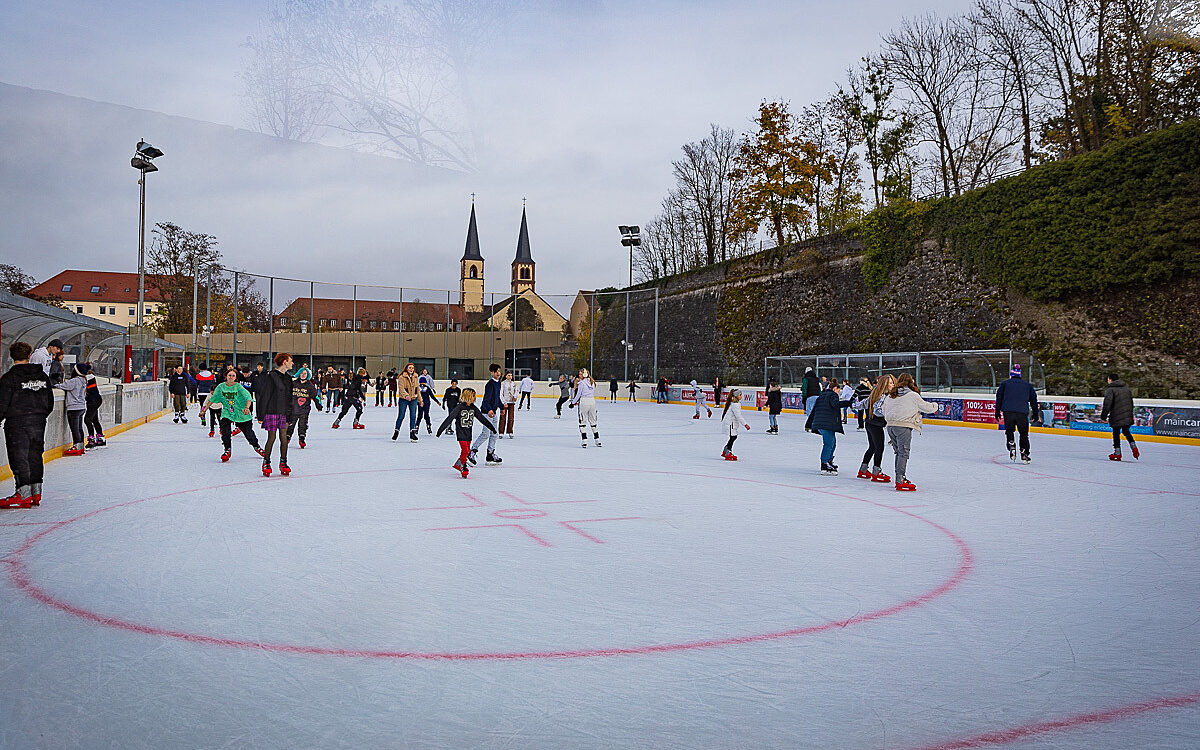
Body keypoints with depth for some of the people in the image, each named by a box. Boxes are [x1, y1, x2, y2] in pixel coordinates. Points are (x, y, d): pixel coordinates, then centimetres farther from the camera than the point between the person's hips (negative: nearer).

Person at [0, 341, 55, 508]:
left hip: (17, 424, -5)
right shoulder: (43, 375, 7)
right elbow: (50, 403, 12)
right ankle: (36, 493, 15)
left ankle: (23, 495, -2)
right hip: (38, 423, 5)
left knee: (19, 458, -1)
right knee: (34, 457, 12)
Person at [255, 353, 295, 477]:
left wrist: (289, 415, 17)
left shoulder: (288, 378, 13)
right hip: (272, 412, -6)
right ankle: (266, 463, 10)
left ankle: (283, 463, 12)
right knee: (272, 438, -3)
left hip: (283, 413, 6)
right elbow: (265, 396, -11)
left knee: (283, 438, 4)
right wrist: (261, 416, -12)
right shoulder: (271, 377, -11)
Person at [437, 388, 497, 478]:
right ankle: (463, 468, 5)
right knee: (465, 450, -11)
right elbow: (449, 418, -18)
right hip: (461, 433, -6)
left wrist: (491, 427, 16)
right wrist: (440, 430, -20)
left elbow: (482, 418, 12)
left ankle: (458, 464, 29)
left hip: (469, 433, 6)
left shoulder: (473, 408, 2)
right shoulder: (459, 407, -16)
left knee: (467, 451, 10)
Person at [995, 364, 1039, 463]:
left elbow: (999, 397, 9)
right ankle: (1024, 454, 4)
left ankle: (1011, 446, -8)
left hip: (1008, 411, -1)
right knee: (1024, 433, 8)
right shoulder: (1027, 385, 19)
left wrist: (997, 411, 12)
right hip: (1022, 412, 1)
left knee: (1009, 430, 14)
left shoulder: (1005, 383, 14)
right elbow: (1033, 398, 18)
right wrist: (1035, 412, 23)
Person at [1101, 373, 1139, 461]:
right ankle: (1134, 447, 6)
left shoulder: (1110, 390, -9)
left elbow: (1107, 404, -14)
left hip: (1116, 416, -6)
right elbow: (1131, 402, 20)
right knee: (1126, 432, 20)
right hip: (1128, 416, 6)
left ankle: (1117, 453, 3)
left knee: (1116, 434, 1)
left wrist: (1104, 416, -9)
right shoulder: (1126, 388, 14)